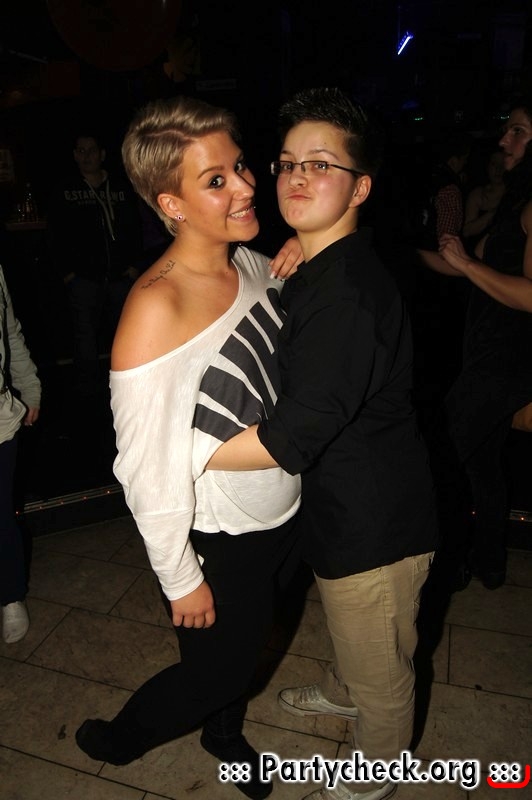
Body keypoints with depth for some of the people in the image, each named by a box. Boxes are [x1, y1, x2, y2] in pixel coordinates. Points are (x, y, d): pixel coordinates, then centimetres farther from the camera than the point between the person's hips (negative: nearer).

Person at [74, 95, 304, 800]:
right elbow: (146, 471, -24)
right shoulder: (156, 309, -29)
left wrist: (288, 280, -8)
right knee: (214, 669, 19)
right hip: (222, 539, -6)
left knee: (247, 644, 29)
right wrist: (181, 579, -13)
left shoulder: (253, 262, -6)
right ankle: (118, 739, 52)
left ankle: (225, 733, 62)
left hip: (286, 511, 7)